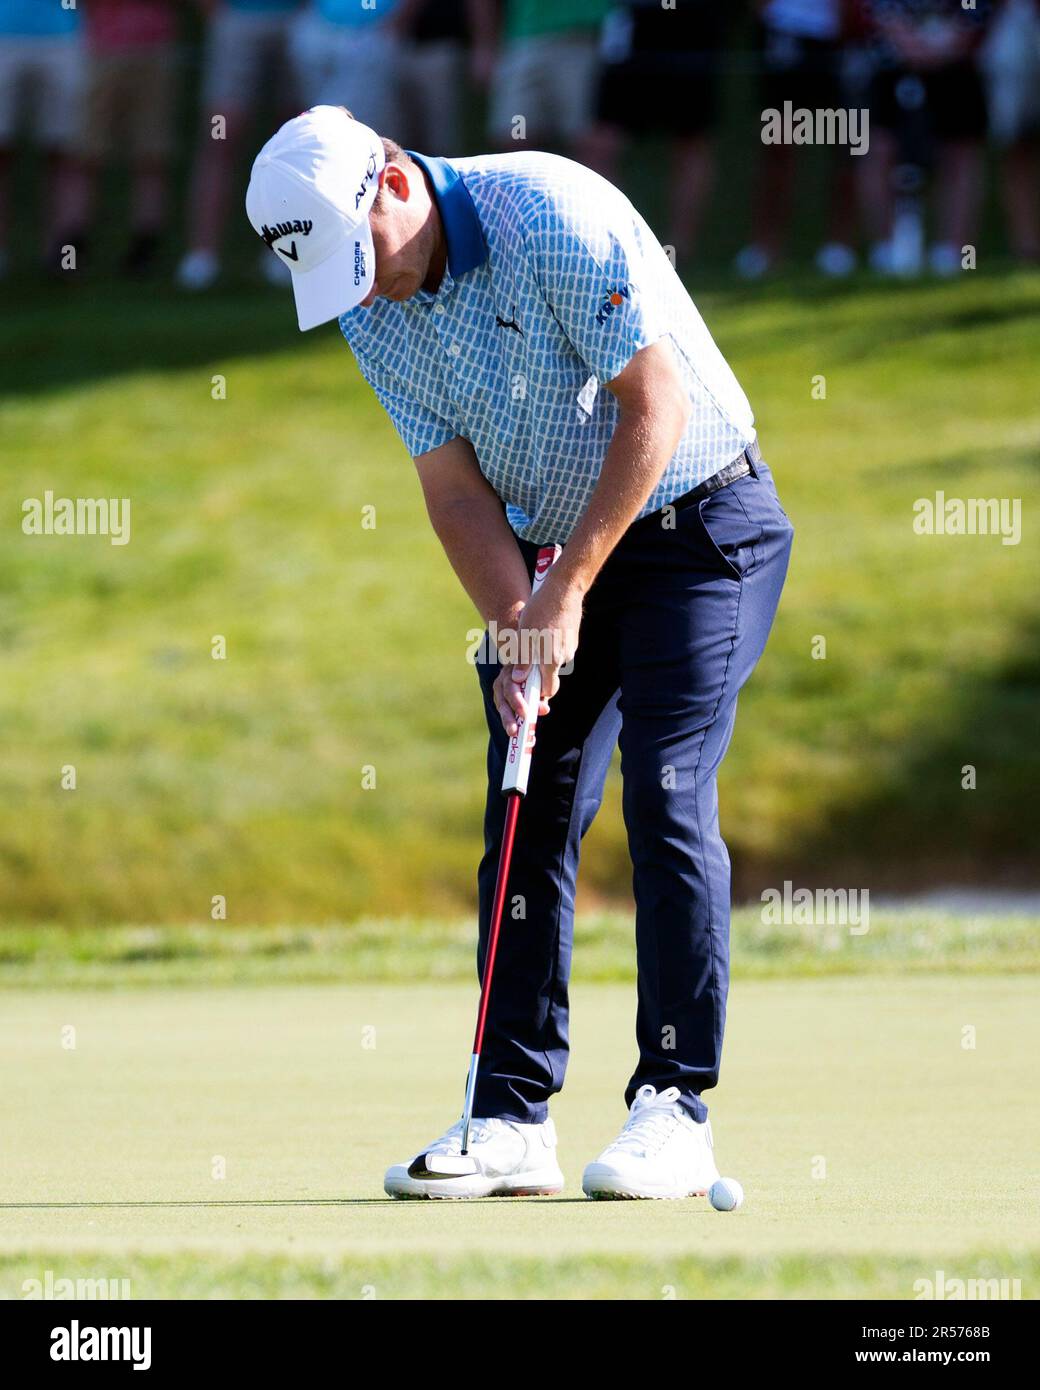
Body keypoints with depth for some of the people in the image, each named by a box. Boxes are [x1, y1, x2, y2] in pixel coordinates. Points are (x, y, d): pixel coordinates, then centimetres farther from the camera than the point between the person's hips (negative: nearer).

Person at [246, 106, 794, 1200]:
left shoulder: (551, 216, -24)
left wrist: (566, 591, -21)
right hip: (553, 550, 6)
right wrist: (515, 630, -15)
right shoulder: (368, 311, -4)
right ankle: (512, 1117, 2)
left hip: (697, 523, -6)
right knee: (529, 814, 0)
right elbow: (455, 489, 0)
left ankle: (675, 1108, -11)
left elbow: (656, 401, -23)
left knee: (666, 794, -15)